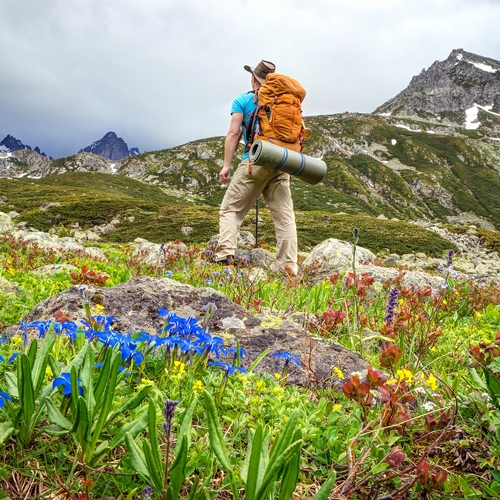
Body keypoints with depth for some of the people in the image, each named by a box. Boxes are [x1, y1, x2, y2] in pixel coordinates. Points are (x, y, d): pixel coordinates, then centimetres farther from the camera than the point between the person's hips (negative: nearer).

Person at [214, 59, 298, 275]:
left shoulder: (242, 101, 5)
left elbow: (234, 133, -4)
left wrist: (226, 165, -4)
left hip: (254, 162, -3)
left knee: (230, 209, 6)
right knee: (284, 215, 3)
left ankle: (224, 256, -9)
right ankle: (289, 267, -2)